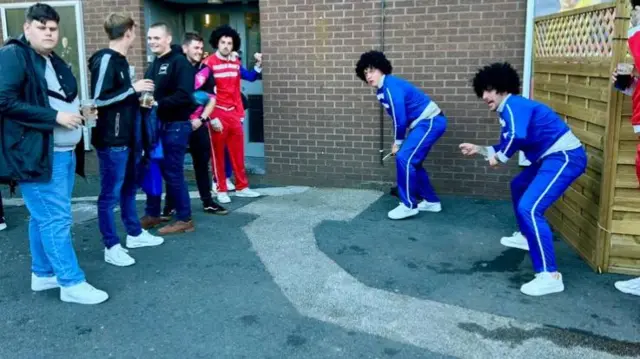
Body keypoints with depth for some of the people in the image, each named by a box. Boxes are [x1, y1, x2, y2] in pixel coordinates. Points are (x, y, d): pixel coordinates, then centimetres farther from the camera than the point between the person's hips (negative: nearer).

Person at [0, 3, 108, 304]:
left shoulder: (54, 62, 18)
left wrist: (79, 111, 8)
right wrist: (55, 117, -20)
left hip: (63, 152, 9)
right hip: (37, 152, -9)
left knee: (45, 217, 16)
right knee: (56, 218, -6)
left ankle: (43, 273, 27)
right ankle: (72, 283, 1)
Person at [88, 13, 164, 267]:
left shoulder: (120, 60, 13)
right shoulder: (105, 60, -15)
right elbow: (98, 99, -22)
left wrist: (138, 98, 9)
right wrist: (133, 89, -18)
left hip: (128, 137, 10)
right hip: (111, 140, -10)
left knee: (129, 188, 19)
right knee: (110, 194, -1)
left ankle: (135, 234, 32)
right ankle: (111, 247, 8)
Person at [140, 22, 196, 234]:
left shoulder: (180, 62, -11)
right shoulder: (154, 65, 17)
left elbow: (184, 96, -23)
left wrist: (158, 104, -26)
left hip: (175, 126, -8)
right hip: (156, 125, 9)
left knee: (173, 173, -4)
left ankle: (184, 220, 8)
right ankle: (152, 215, 26)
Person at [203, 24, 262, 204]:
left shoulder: (236, 63, 9)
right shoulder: (209, 63, -9)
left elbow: (250, 77, 22)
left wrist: (259, 64, 5)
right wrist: (212, 117, -15)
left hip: (234, 112, 6)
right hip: (217, 113, -6)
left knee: (238, 151, 10)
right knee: (218, 153, 3)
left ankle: (242, 187, 20)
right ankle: (221, 190, 10)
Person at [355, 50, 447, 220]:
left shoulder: (391, 86, -20)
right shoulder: (381, 91, 11)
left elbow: (400, 118, -21)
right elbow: (397, 118, 15)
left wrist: (397, 143, -7)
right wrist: (398, 142, 5)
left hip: (431, 122, -10)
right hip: (424, 122, 10)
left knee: (404, 158, -14)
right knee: (412, 161, 13)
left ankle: (409, 205, -5)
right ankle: (431, 201, 24)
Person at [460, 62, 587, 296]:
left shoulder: (513, 105, -14)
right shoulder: (509, 110, 17)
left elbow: (518, 137, -31)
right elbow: (506, 147, 22)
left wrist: (499, 157, -15)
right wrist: (479, 149, 22)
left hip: (565, 156, -11)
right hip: (553, 157, 11)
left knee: (529, 208, -21)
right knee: (519, 186, 30)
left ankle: (550, 276, -21)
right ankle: (526, 237, 47)